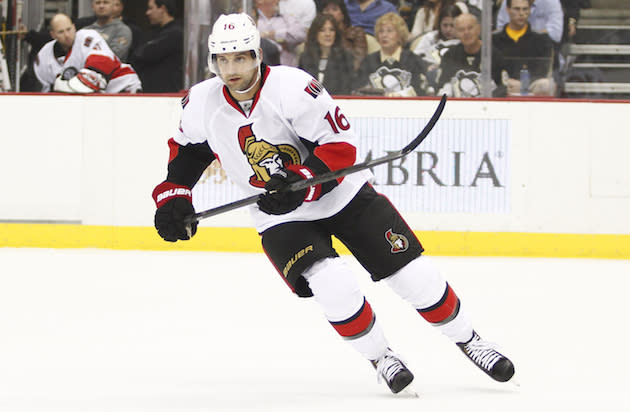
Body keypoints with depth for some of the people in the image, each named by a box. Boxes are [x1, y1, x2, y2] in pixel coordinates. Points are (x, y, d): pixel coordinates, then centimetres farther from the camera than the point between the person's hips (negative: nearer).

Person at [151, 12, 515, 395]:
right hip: (281, 216, 2)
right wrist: (172, 198, 0)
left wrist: (303, 182, -33)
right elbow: (186, 150, 10)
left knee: (414, 274, -3)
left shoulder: (292, 87, -25)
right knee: (333, 285, -23)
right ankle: (379, 356, -1)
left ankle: (468, 339, 18)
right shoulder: (202, 103, -10)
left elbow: (341, 145, -22)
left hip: (342, 191, -2)